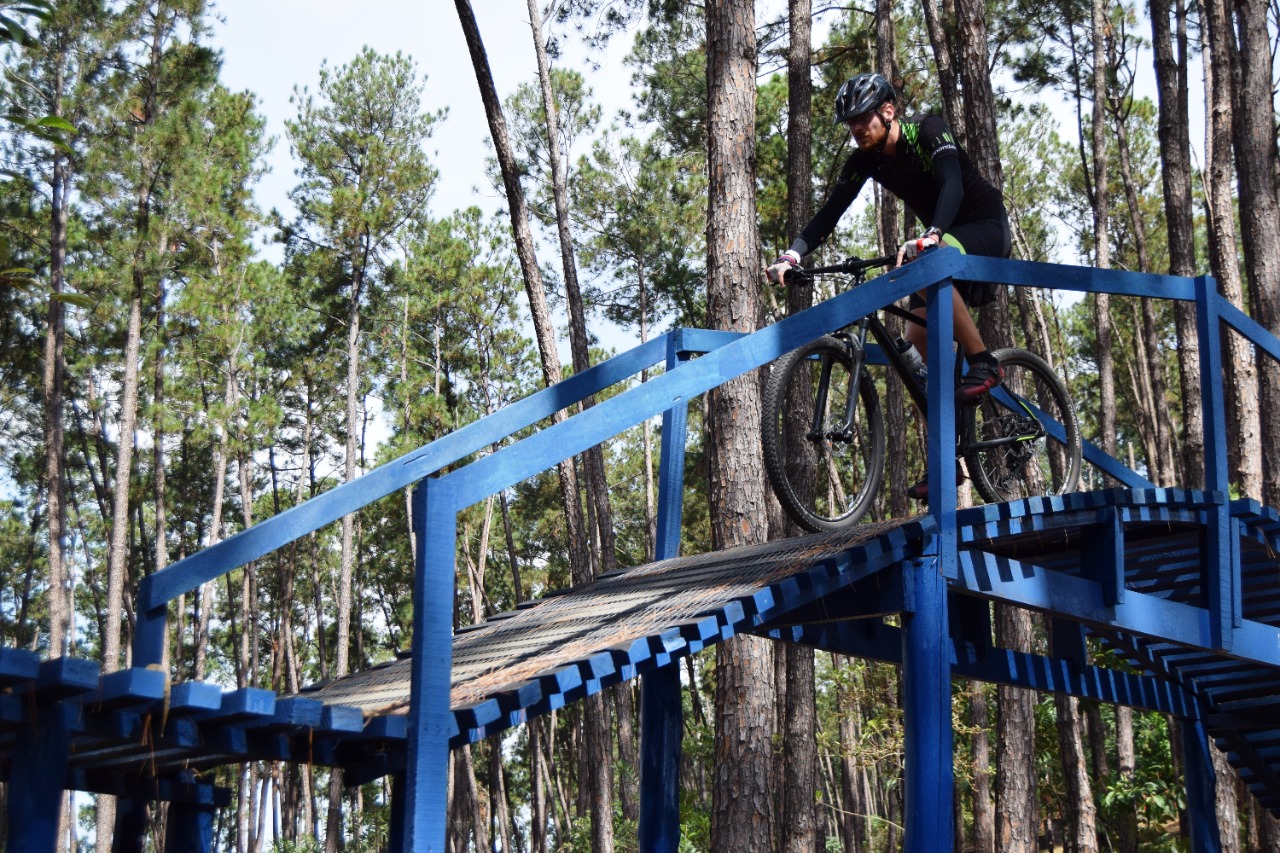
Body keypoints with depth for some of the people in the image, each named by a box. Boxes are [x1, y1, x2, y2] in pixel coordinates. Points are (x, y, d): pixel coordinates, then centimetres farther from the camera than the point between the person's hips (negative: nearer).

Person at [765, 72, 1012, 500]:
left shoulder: (929, 131, -22)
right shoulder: (865, 159, -5)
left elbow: (953, 187, -38)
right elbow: (830, 213, -8)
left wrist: (929, 238, -56)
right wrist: (792, 254, -24)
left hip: (985, 228, -7)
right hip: (941, 240, 7)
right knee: (919, 341, -5)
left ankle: (983, 363, -26)